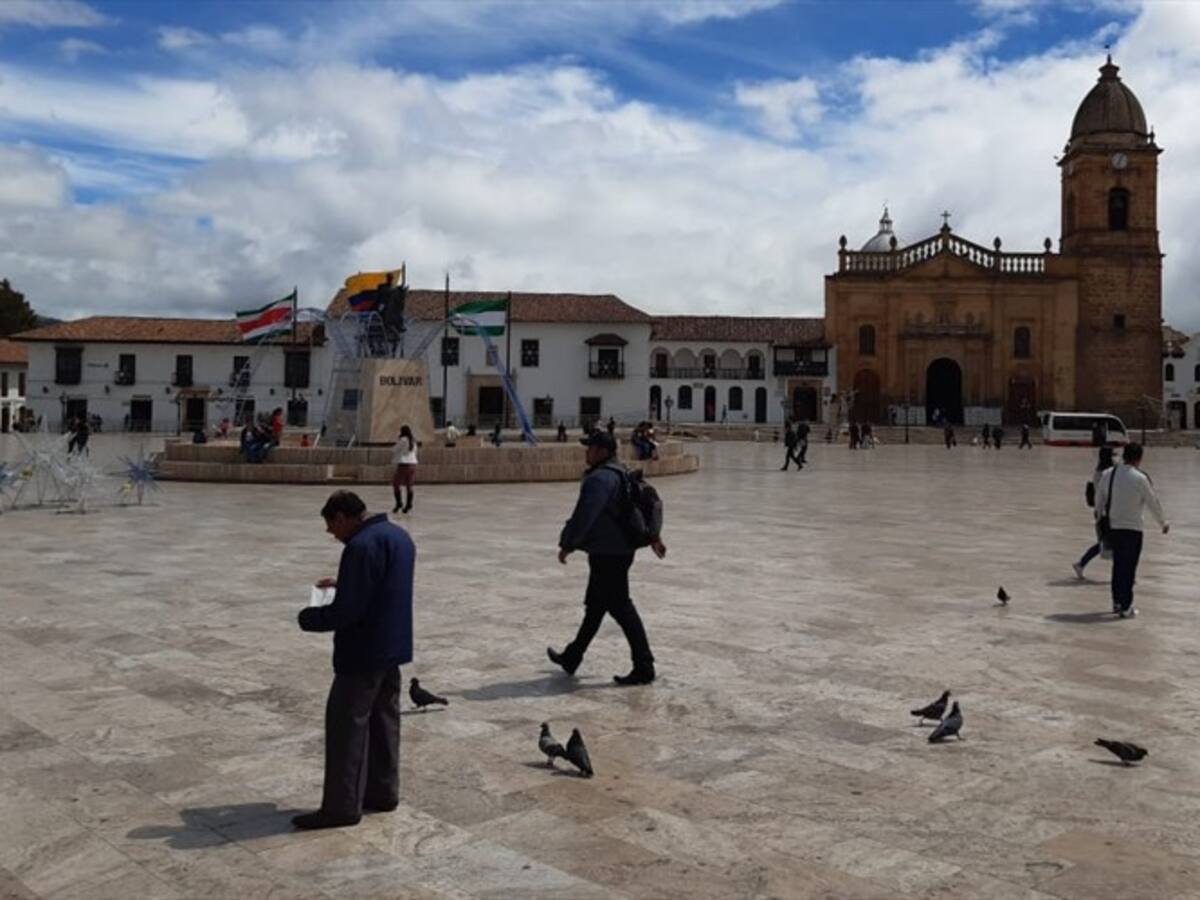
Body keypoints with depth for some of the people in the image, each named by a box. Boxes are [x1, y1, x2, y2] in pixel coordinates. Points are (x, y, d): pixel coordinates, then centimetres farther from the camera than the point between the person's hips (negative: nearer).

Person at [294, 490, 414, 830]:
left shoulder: (362, 546, -22)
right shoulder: (398, 535, 10)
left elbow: (347, 610, -23)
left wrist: (308, 618, -8)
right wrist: (342, 584, 18)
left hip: (364, 653, -10)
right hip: (393, 647, 10)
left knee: (346, 725, -1)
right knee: (384, 720, 17)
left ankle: (342, 806, 5)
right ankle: (383, 792, 26)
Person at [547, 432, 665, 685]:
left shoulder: (598, 479, -19)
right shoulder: (622, 475, 14)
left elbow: (584, 515, -22)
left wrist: (567, 545, -12)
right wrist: (654, 537, 27)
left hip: (607, 554, -11)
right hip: (621, 549, 11)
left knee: (621, 608, -6)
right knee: (594, 607, 19)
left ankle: (644, 667, -3)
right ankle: (571, 658, 31)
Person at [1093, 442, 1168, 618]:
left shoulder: (1109, 474, 1)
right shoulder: (1140, 478, -13)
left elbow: (1099, 499, 10)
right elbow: (1153, 503, -4)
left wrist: (1101, 519, 25)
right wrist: (1164, 522, 11)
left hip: (1112, 527, 5)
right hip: (1132, 529, -5)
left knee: (1117, 565, 18)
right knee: (1129, 568, 3)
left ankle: (1117, 602, 26)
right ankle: (1126, 607, 6)